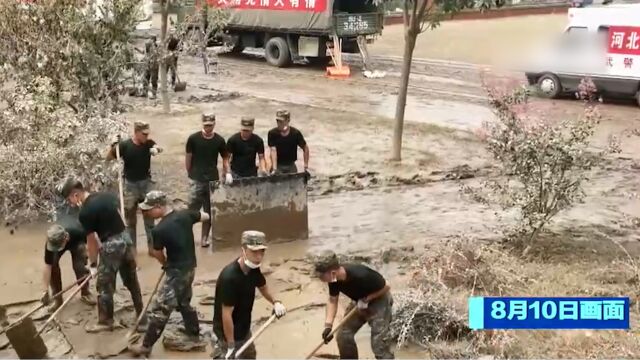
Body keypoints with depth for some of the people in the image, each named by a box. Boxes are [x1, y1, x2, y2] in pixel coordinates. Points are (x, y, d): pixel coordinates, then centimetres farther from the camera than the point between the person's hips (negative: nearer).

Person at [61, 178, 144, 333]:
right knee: (132, 281, 19)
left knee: (104, 286, 9)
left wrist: (93, 264, 4)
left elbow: (92, 241, -9)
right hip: (125, 238, 8)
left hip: (111, 245, -8)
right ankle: (141, 316, 30)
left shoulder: (85, 213, -16)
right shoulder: (107, 195, 6)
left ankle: (105, 322, 21)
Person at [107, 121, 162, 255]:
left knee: (149, 216, 6)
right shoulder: (125, 145, -10)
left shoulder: (149, 143, -3)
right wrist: (113, 147, -25)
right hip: (130, 184, -2)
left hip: (146, 183, 2)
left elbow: (159, 148, -19)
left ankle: (152, 246, 13)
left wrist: (156, 148, -42)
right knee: (130, 218, 8)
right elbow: (108, 158, -6)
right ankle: (131, 247, 17)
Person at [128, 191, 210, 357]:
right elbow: (206, 216, 14)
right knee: (184, 302, 27)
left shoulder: (160, 230, -21)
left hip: (177, 271, -8)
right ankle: (194, 333, 39)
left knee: (160, 309, -1)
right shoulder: (185, 214, -4)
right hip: (190, 268, 8)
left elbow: (158, 254, -4)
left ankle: (146, 345, 6)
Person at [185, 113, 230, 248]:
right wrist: (190, 174, 5)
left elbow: (225, 158, 8)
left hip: (213, 180, 2)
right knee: (192, 210, -4)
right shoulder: (193, 138, -5)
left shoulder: (219, 140, 0)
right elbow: (188, 158, 3)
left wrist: (227, 173, -5)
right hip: (196, 180, -2)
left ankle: (204, 238, 18)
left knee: (209, 211, 8)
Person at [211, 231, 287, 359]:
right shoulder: (229, 277, -34)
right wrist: (230, 345, -26)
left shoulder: (253, 269, -8)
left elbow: (262, 286, 15)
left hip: (244, 327, 9)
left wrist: (275, 302, -2)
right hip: (229, 331, -9)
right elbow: (226, 314, -30)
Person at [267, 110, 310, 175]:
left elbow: (305, 148, 0)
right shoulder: (272, 133, -11)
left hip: (291, 165, 1)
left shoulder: (296, 133, -9)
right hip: (278, 165, -1)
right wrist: (274, 169, -28)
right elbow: (273, 150, -18)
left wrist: (306, 166, -3)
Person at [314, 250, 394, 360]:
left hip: (378, 302, -7)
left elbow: (385, 287, -25)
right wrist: (328, 325, -16)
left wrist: (366, 300, -25)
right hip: (359, 302, 7)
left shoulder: (360, 275, -39)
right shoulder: (334, 279, -19)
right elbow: (332, 300, -6)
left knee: (379, 343, -12)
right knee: (344, 335, 7)